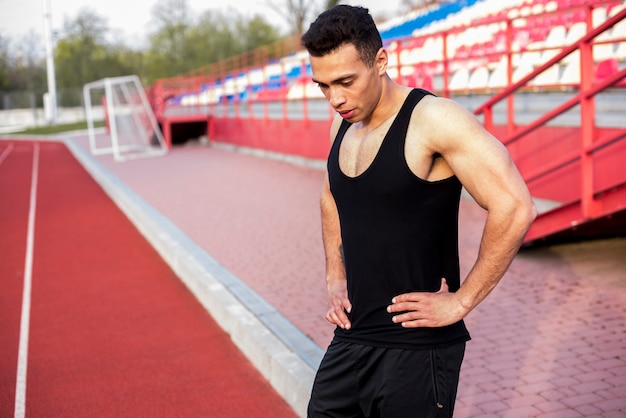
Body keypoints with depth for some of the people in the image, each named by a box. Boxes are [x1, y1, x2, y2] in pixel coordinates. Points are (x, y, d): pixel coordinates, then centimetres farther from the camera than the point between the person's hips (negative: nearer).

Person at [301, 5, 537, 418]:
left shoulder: (432, 119, -17)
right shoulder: (344, 124, 6)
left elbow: (514, 208, -23)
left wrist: (461, 302, -17)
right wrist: (336, 278, 12)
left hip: (416, 348, -7)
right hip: (351, 339, 7)